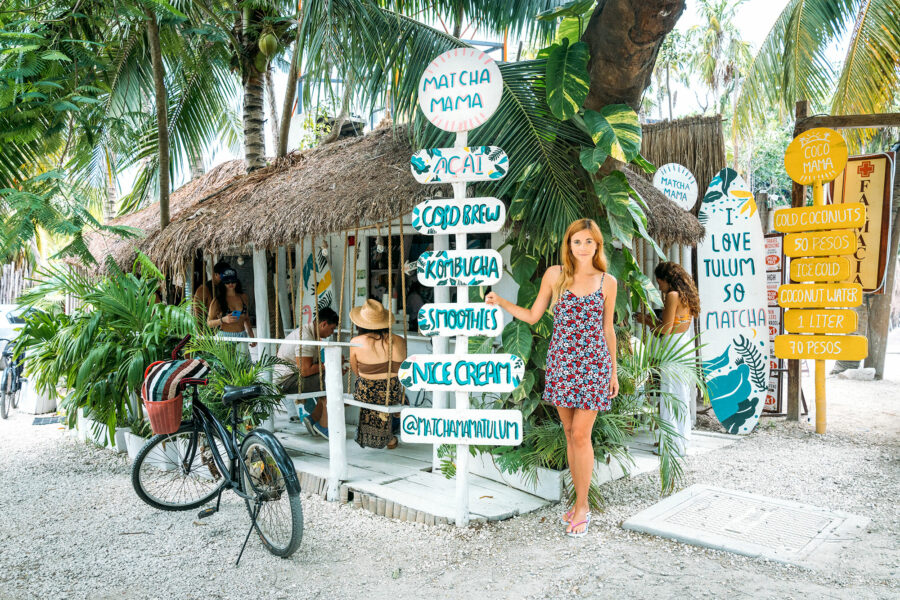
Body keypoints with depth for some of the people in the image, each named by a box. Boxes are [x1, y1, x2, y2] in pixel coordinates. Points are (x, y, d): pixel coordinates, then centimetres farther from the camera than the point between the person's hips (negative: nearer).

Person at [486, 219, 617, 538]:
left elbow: (607, 329, 10)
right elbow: (533, 315, 7)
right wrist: (501, 302, -6)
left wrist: (613, 371, 13)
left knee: (581, 435, -5)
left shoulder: (607, 282, 3)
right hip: (561, 361, 2)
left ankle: (582, 507, 11)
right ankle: (581, 501, 24)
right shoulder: (555, 275, 3)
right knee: (570, 434, 9)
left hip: (593, 362, -1)